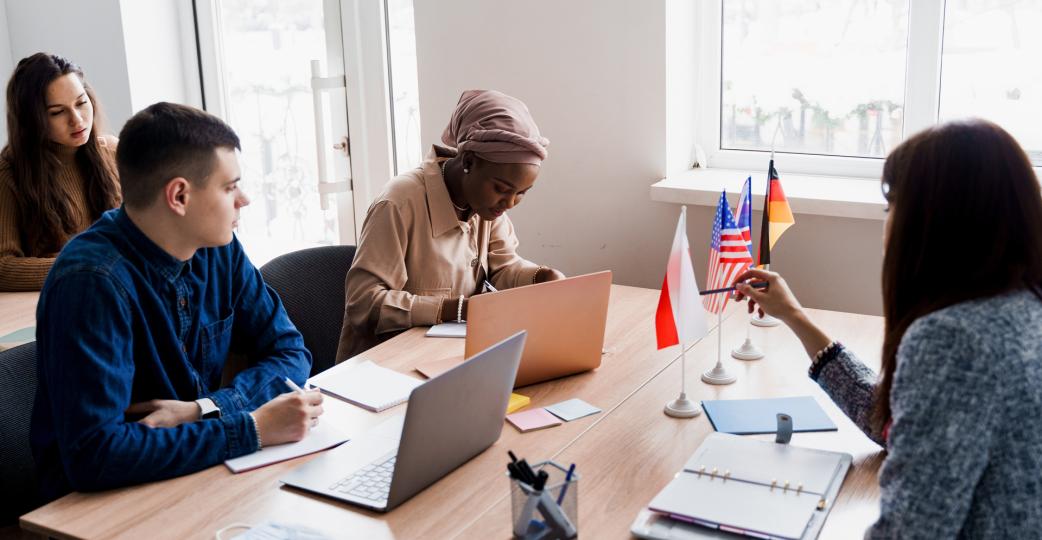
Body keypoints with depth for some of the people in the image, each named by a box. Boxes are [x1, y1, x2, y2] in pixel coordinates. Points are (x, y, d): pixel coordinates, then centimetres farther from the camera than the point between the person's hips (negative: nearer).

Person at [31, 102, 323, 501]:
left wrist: (205, 409, -16)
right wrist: (252, 429, -29)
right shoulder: (95, 281, -23)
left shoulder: (219, 248, -3)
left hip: (201, 472, 6)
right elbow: (92, 453, -29)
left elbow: (290, 351, 1)